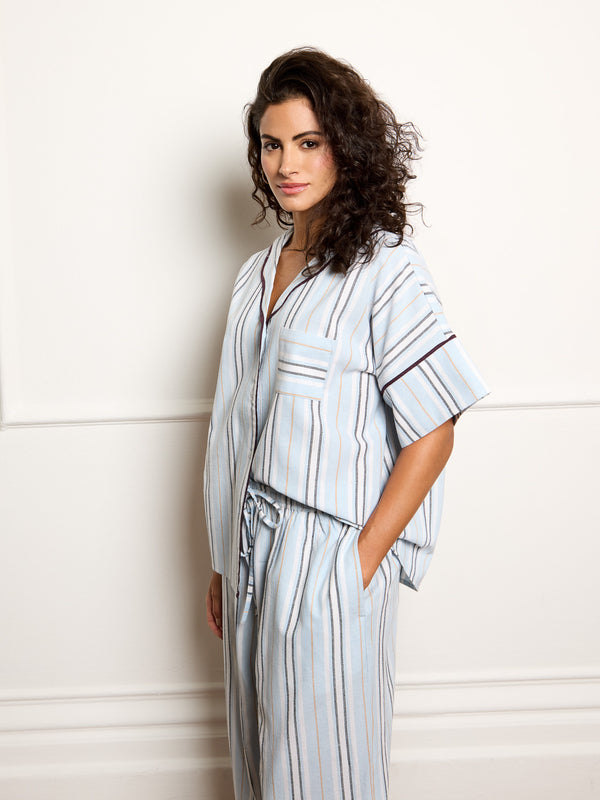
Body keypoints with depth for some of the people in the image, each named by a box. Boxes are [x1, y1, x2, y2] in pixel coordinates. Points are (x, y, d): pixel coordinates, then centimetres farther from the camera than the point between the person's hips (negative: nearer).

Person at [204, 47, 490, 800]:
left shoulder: (384, 270, -11)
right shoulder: (258, 273, 10)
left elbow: (433, 433, -13)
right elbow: (240, 431, 12)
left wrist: (363, 561, -14)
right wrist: (224, 563, 12)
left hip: (328, 560, -6)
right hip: (253, 547, 6)